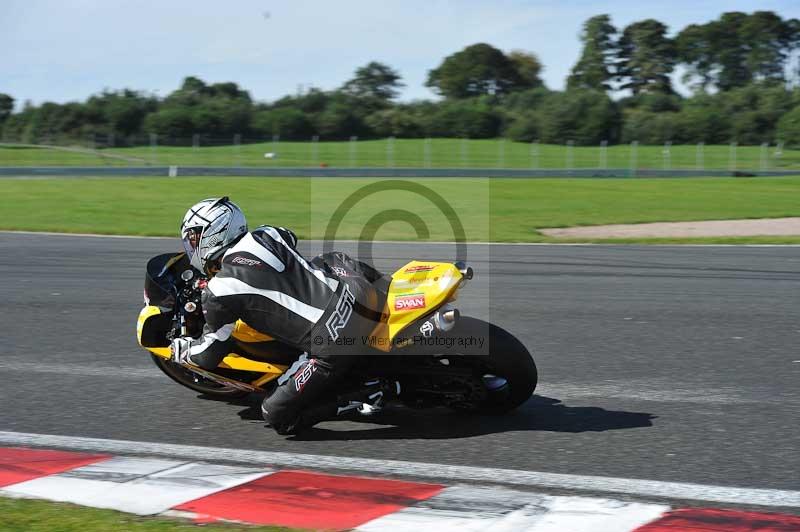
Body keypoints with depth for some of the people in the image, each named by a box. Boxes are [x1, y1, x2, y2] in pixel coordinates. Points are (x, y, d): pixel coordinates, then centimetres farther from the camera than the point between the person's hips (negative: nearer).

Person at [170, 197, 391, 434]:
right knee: (330, 260, 38)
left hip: (334, 344, -7)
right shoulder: (266, 235, 12)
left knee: (277, 416, 1)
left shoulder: (219, 292, -4)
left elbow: (209, 356, 8)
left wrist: (180, 348, 29)